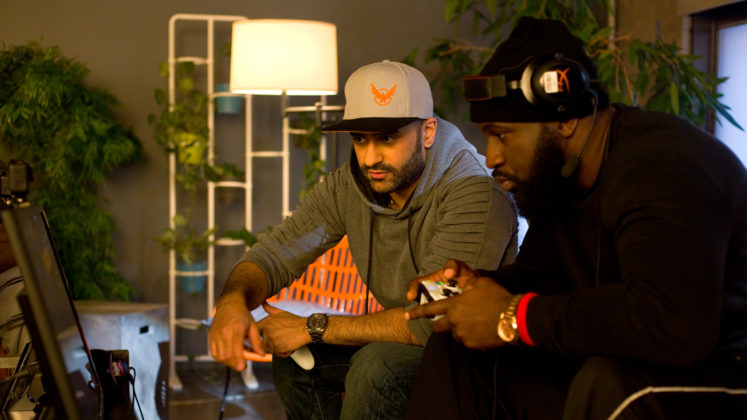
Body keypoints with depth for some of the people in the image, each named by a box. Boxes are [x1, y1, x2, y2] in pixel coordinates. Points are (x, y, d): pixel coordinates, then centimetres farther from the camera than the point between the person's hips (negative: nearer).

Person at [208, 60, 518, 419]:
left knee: (377, 365, -30)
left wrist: (312, 328, -25)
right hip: (406, 339, 7)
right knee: (295, 356, -5)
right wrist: (233, 300, -30)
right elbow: (276, 252, -5)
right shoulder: (348, 186, -6)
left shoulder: (473, 194, -29)